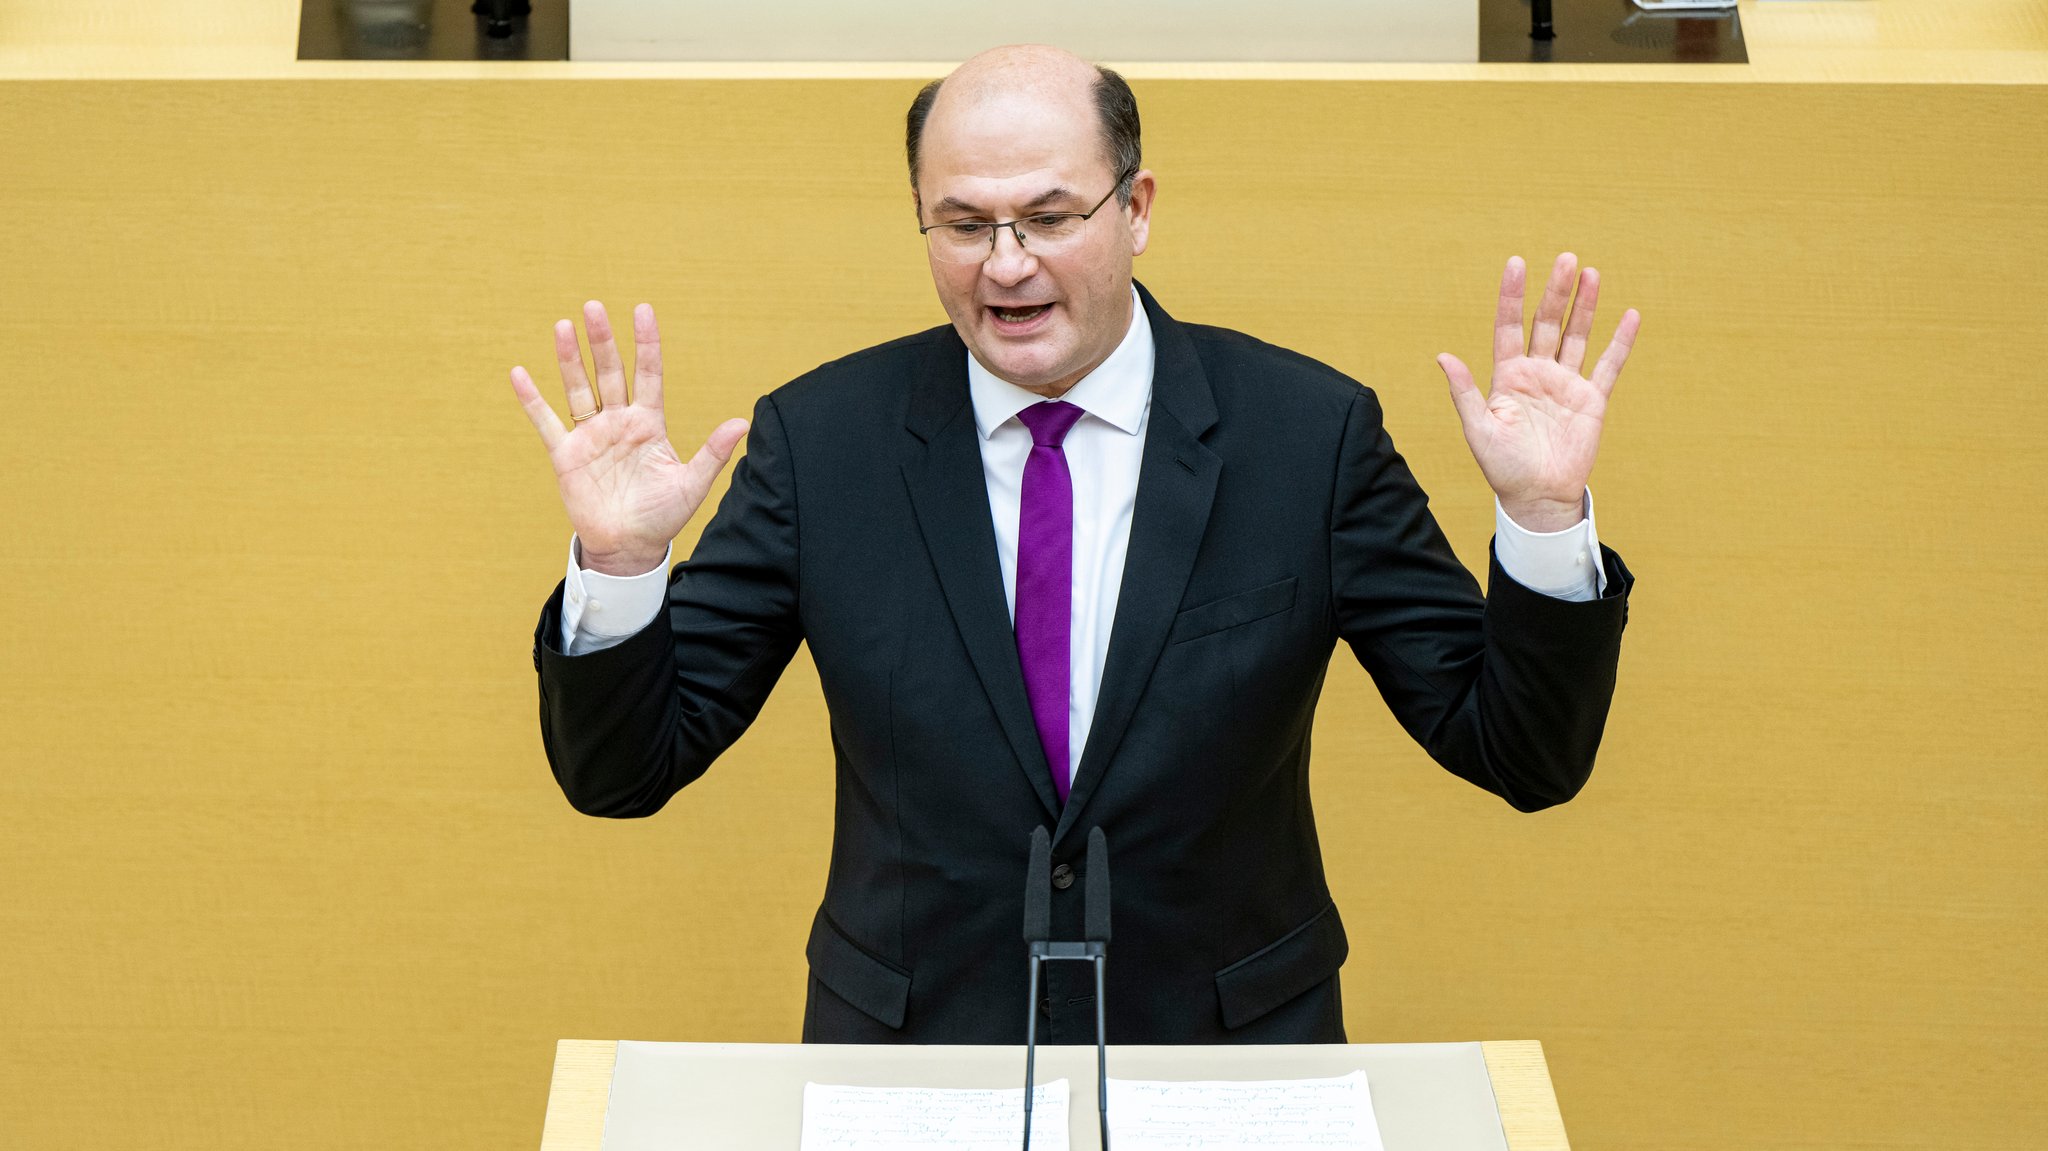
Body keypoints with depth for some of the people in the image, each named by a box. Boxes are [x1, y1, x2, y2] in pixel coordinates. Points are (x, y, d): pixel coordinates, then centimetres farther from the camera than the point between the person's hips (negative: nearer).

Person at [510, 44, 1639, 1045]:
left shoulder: (1309, 431, -3)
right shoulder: (818, 439, -1)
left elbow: (1524, 757, -1)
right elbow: (622, 770, 1)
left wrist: (1542, 515, -16)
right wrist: (618, 562, -17)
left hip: (1231, 1058, 0)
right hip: (906, 1057, 1)